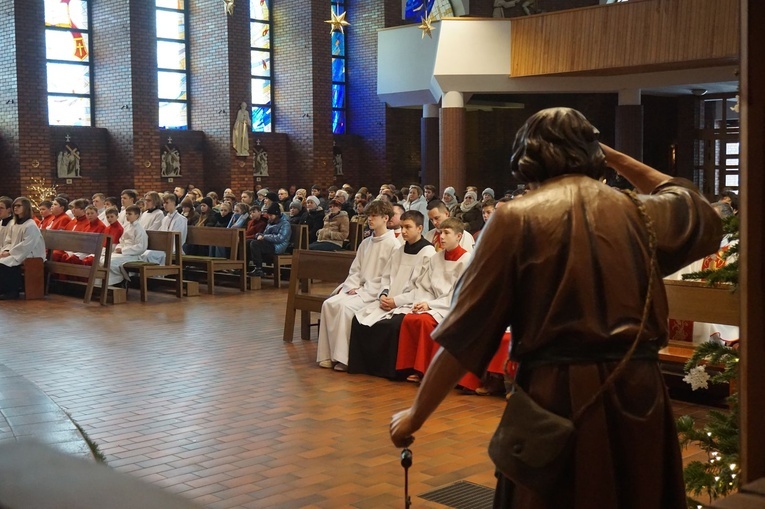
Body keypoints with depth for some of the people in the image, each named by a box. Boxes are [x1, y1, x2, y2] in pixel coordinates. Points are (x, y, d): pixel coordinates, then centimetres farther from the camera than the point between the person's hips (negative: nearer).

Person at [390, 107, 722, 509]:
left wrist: (416, 414, 3)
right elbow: (697, 208, 32)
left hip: (557, 398, -3)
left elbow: (465, 331, -6)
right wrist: (613, 157, 28)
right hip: (638, 393, 4)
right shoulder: (640, 212, 7)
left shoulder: (516, 218, -5)